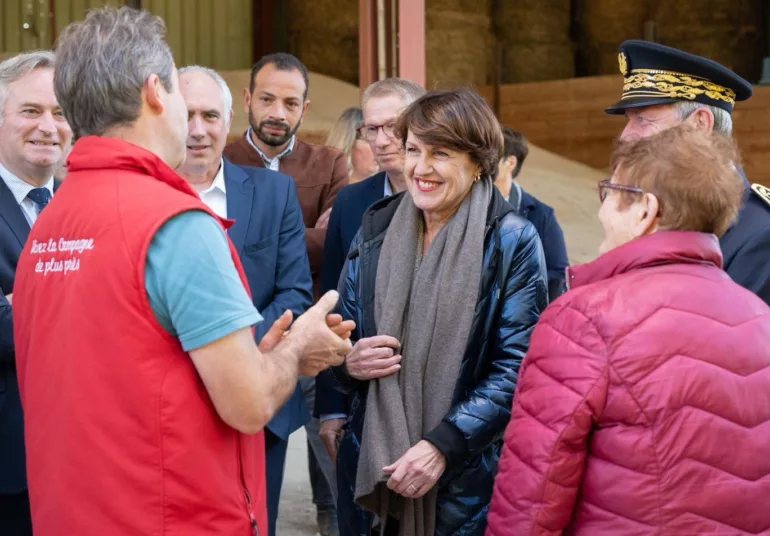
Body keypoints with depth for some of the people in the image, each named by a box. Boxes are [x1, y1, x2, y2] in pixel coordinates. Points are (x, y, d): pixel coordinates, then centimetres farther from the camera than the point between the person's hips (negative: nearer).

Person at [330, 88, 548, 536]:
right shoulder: (376, 230, 5)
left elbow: (516, 369, -11)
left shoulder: (513, 241, -7)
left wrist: (442, 445, -19)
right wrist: (349, 362, -11)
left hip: (467, 478, -3)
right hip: (372, 469, 4)